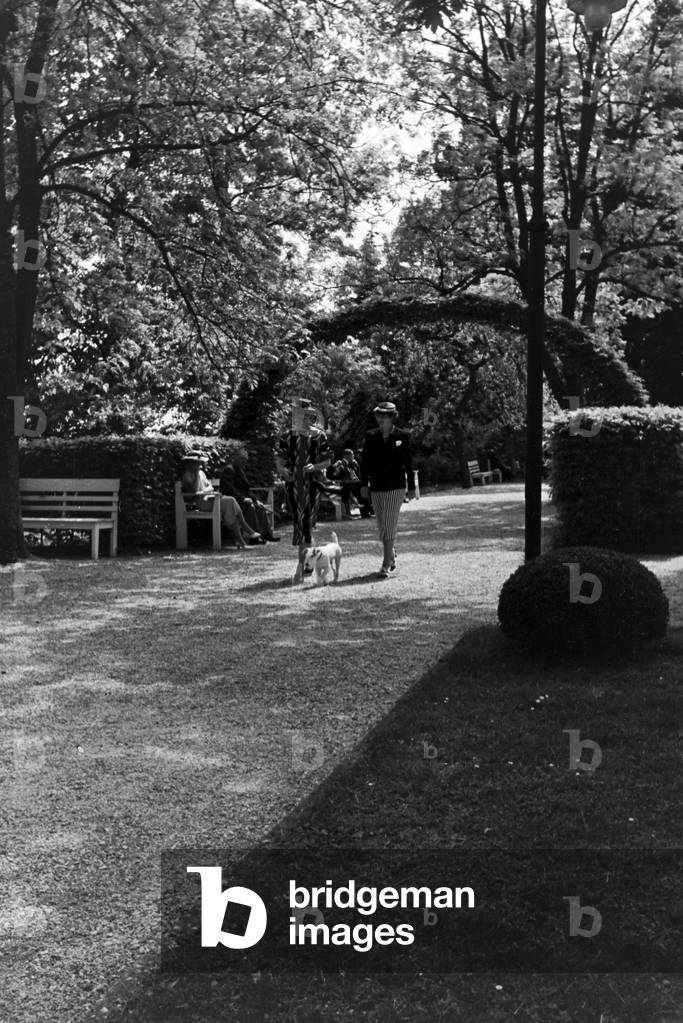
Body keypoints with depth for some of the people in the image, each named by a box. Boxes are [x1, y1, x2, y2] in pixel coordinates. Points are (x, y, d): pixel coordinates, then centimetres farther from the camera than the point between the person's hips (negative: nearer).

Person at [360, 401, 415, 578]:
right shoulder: (371, 436, 7)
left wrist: (411, 487, 4)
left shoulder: (403, 436, 0)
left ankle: (386, 564, -8)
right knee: (382, 527, 10)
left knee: (389, 525, -10)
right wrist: (364, 484, -3)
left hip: (395, 487, -4)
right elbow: (364, 461, 6)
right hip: (376, 488, 4)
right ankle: (392, 554, 33)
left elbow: (408, 463, 3)